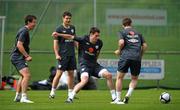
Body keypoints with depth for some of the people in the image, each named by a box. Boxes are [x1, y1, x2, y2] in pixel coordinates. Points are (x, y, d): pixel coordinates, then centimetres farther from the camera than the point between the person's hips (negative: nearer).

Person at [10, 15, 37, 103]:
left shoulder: (24, 31, 18)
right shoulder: (24, 31, -14)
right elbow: (19, 45, -23)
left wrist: (26, 56, 20)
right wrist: (27, 56, -21)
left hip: (17, 57, 11)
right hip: (18, 57, -11)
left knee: (23, 76, 23)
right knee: (27, 75, -22)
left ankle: (17, 96, 29)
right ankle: (24, 97, -28)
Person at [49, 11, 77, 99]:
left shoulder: (72, 28, 13)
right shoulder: (59, 29, -4)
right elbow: (55, 42, -6)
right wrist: (57, 54, -14)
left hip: (72, 55, 6)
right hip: (63, 55, -6)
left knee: (71, 74, 7)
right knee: (59, 73, -8)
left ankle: (70, 93, 13)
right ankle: (52, 92, 0)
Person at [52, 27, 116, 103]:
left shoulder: (99, 43, 0)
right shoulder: (83, 40, -13)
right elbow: (71, 37, -8)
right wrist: (58, 35, -12)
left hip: (94, 64, 5)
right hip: (84, 64, -5)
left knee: (108, 75, -7)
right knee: (84, 80, -30)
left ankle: (114, 97, 7)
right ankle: (70, 98, -21)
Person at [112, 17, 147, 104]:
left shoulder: (123, 32, 7)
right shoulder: (138, 33, 18)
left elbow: (121, 42, -10)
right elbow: (144, 46, 14)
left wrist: (119, 50, 7)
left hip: (126, 57, -3)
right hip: (137, 58, 3)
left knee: (119, 77, 7)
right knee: (134, 79, 18)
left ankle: (118, 99, 5)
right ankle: (128, 94, -4)